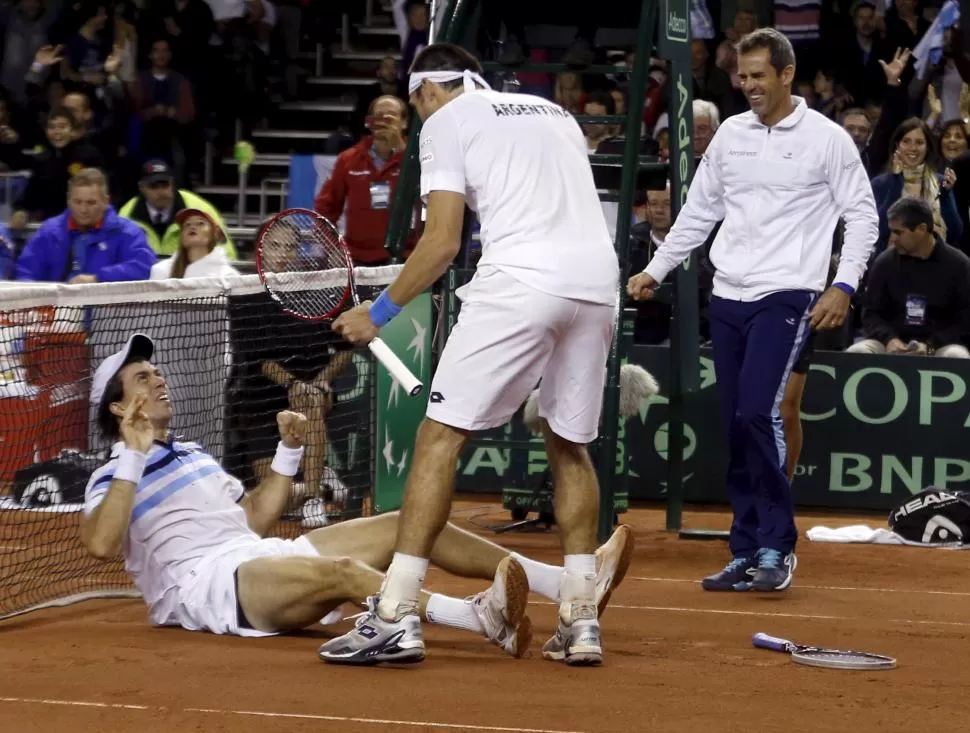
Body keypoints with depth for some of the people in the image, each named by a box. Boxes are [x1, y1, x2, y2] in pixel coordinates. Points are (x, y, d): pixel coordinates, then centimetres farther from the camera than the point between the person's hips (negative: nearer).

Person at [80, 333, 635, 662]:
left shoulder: (194, 457, 27)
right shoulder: (114, 477, 2)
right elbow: (102, 546, -17)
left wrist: (289, 453, 16)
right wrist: (133, 460, -20)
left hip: (259, 557, 9)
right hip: (203, 581, -9)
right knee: (340, 571, -36)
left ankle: (571, 583, -16)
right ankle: (483, 618, -62)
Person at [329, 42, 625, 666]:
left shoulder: (445, 121, 9)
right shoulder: (555, 112, 28)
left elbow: (443, 242, 1)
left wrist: (379, 312, 10)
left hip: (519, 281, -6)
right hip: (599, 281, 6)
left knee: (441, 436, -2)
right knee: (570, 446, 18)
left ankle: (397, 615, -8)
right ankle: (582, 621, 14)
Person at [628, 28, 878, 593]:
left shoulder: (827, 139, -2)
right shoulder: (730, 134, 12)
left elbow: (863, 216, -1)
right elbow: (698, 212, 20)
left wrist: (844, 286, -12)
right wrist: (655, 271, 17)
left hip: (787, 296, -5)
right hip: (728, 295, 5)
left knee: (758, 413, -18)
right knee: (736, 426, 4)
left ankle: (777, 549, -11)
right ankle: (747, 554, 10)